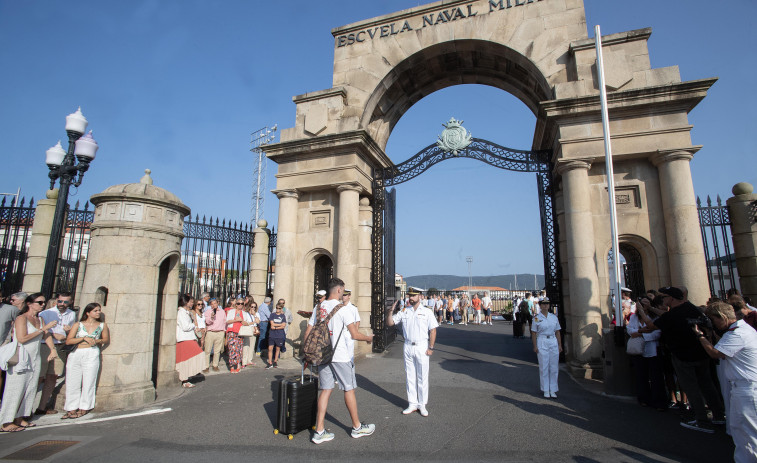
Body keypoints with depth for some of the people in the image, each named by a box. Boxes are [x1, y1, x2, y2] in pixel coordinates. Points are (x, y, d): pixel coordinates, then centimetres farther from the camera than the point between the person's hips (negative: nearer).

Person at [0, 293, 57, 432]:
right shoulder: (21, 318, -10)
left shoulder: (40, 319, 12)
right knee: (16, 390, -3)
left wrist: (53, 349, -1)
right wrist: (42, 329, -17)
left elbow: (46, 336, 12)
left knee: (30, 390, 9)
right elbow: (22, 338, -19)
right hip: (20, 359, -7)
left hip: (34, 360, 7)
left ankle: (19, 418, 20)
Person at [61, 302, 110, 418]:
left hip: (92, 354, -1)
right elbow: (68, 341, -1)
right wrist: (84, 338, -11)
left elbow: (106, 339, 15)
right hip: (75, 354, 1)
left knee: (88, 382, 0)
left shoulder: (102, 325, 8)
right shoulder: (78, 325, 6)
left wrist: (97, 341, -4)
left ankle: (84, 408, 14)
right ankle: (72, 409, 16)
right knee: (72, 382, 4)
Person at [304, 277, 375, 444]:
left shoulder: (318, 308, 5)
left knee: (325, 390, 10)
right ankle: (357, 427, 23)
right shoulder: (343, 309, -13)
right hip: (341, 356, -5)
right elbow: (354, 334, -13)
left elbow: (307, 333, 7)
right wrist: (368, 338, 5)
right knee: (349, 389, 8)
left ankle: (319, 431, 13)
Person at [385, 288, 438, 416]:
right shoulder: (404, 311, 5)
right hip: (408, 347, 3)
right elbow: (389, 323, 4)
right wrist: (391, 311, -12)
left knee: (422, 377, 4)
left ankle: (422, 405, 17)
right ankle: (412, 404, 21)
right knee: (410, 377, 10)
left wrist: (431, 347, -8)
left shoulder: (427, 312, -1)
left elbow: (433, 330, -3)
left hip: (422, 347, -3)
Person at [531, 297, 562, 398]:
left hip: (553, 342, 3)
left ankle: (553, 390, 18)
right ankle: (545, 390, 14)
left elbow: (557, 332, 12)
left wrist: (560, 345, 7)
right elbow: (533, 333, -1)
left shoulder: (554, 317, 8)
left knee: (554, 367, 6)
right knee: (544, 367, 2)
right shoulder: (536, 318, -2)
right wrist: (535, 346, -6)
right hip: (542, 342, -3)